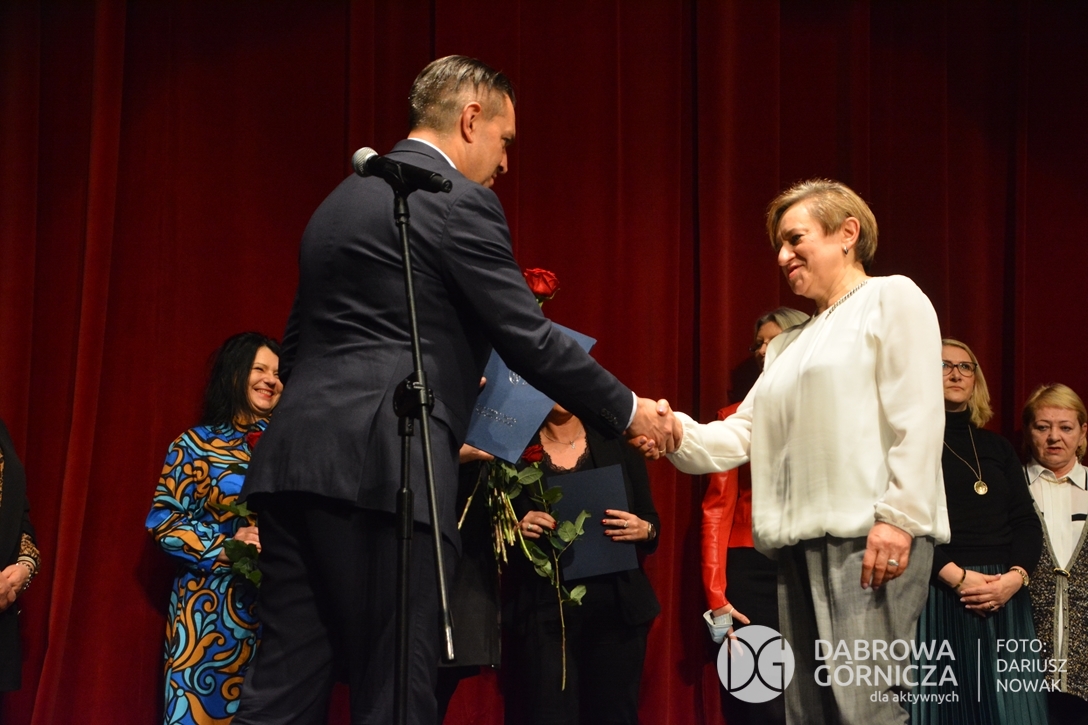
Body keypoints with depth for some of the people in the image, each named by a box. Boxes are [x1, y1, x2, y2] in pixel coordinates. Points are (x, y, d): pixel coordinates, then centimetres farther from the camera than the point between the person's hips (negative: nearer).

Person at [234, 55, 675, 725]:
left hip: (297, 460, 8)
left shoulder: (344, 198, 22)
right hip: (380, 469, -8)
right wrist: (628, 412, 6)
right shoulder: (458, 202, -3)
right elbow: (530, 341, -6)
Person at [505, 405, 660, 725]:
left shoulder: (618, 445, 9)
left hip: (617, 605, 2)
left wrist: (643, 529, -8)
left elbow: (651, 521, 13)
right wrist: (517, 529, -15)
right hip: (543, 608, -2)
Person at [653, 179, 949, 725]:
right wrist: (678, 433, -3)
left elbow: (917, 417, -8)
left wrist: (898, 517, -18)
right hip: (801, 539, 8)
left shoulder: (892, 300, 4)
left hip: (871, 536, -8)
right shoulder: (789, 345, 27)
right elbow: (740, 436, 17)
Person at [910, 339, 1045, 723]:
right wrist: (957, 577, -16)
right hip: (937, 594, -4)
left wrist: (1016, 576, -9)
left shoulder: (998, 447, 19)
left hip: (1004, 597, 4)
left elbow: (1027, 521, 11)